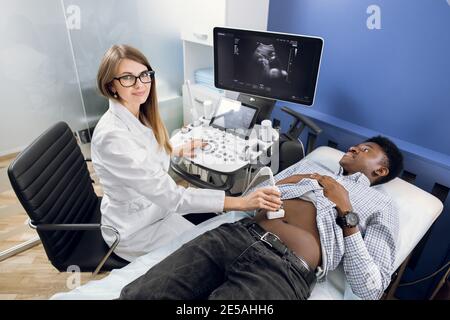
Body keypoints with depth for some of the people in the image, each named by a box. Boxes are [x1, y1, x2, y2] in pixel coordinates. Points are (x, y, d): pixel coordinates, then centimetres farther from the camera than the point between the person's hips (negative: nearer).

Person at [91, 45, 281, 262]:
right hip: (136, 229, -7)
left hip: (155, 203, 7)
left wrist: (178, 151, 9)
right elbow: (169, 196, -34)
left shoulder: (139, 115, -4)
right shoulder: (112, 135, -32)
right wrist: (241, 202, -34)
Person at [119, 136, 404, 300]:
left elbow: (371, 290, 3)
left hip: (286, 268, -4)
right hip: (238, 233, 5)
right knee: (137, 293, -16)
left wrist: (346, 213, -2)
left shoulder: (382, 206, 17)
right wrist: (284, 182, 9)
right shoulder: (310, 166, 28)